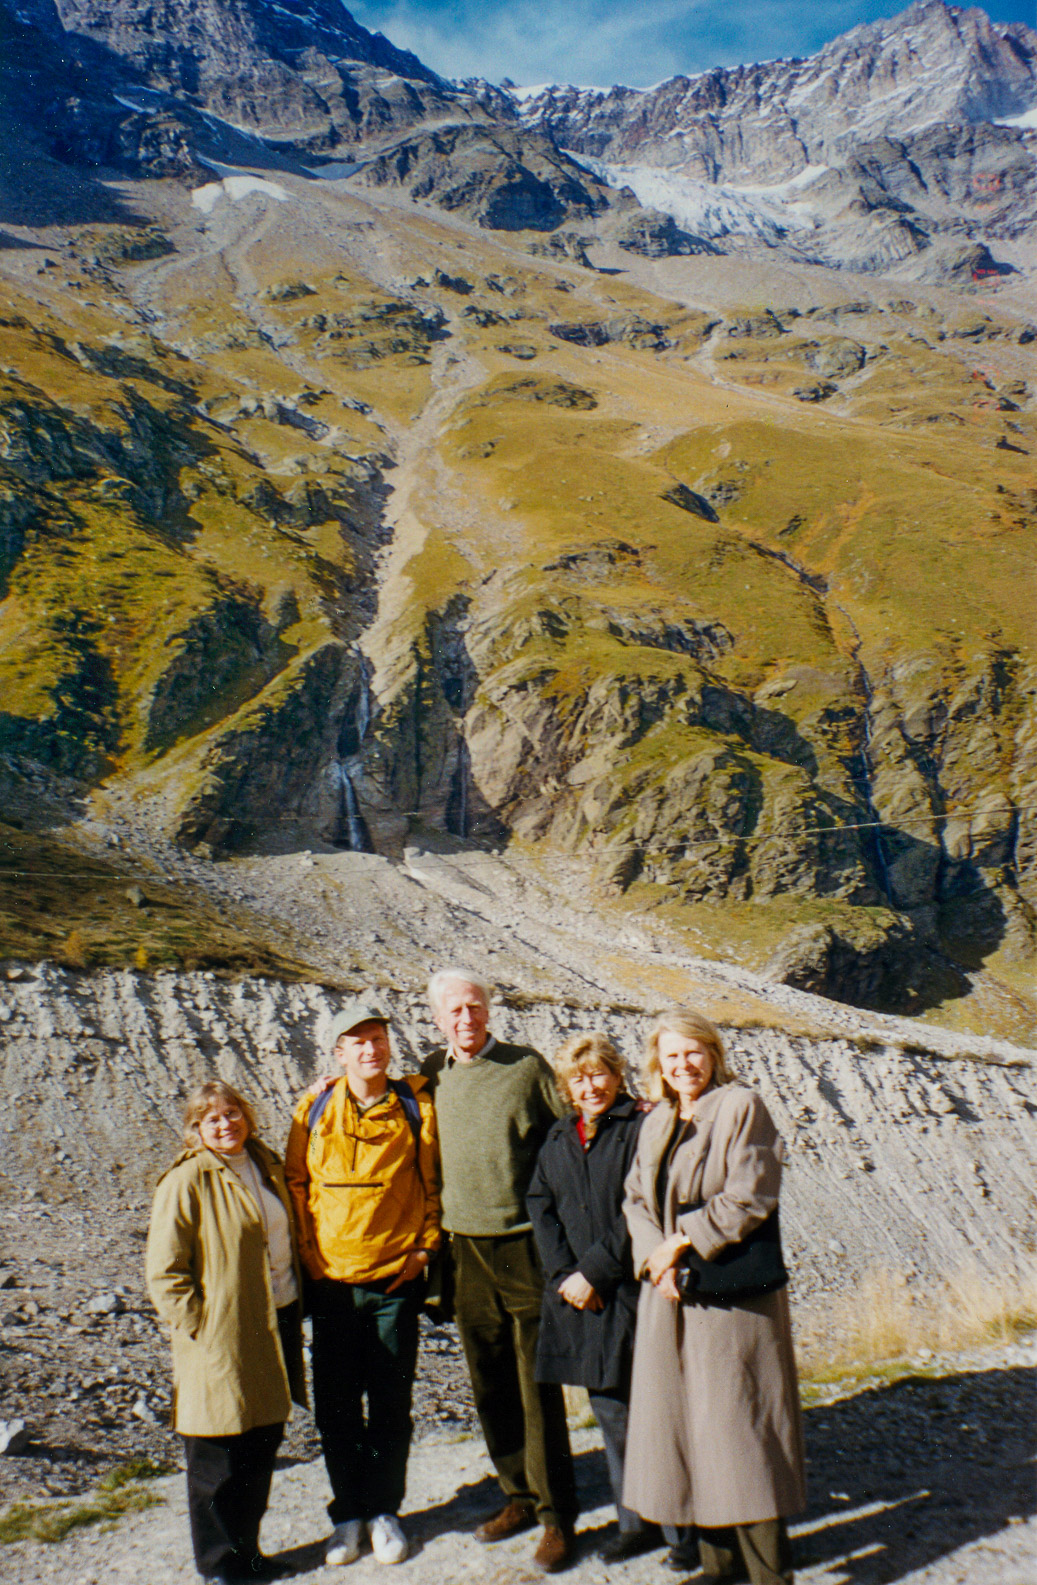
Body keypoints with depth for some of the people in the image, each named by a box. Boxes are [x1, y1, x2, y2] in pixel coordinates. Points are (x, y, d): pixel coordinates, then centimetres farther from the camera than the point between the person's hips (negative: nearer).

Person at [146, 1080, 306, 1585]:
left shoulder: (265, 1165, 9)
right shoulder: (186, 1182, -12)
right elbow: (165, 1271, -12)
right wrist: (199, 1325, -15)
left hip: (276, 1322, 7)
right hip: (223, 1336, -7)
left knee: (263, 1445, 16)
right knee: (220, 1459, 5)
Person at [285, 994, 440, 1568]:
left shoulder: (417, 1105, -3)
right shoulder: (315, 1109, -1)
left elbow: (433, 1180, 5)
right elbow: (296, 1183, 8)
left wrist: (425, 1245, -1)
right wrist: (307, 1253, 2)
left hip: (395, 1279, -1)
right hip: (331, 1280, 1)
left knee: (391, 1403, 8)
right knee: (335, 1405, 9)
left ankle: (384, 1510, 27)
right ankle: (348, 1513, 27)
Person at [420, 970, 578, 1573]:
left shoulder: (528, 1066, -5)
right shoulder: (433, 1073, 7)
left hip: (525, 1244, -4)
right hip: (467, 1246, 4)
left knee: (538, 1386, 0)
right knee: (491, 1384, 12)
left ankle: (557, 1514, 13)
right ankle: (520, 1495, 29)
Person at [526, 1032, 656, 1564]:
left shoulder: (642, 1128, -7)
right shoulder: (559, 1138, 13)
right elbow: (540, 1206, 9)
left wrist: (594, 1272, -12)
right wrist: (565, 1275, -4)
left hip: (630, 1291, -5)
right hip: (578, 1296, 5)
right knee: (610, 1411, 12)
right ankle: (637, 1522, 25)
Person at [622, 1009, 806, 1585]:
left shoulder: (742, 1107, -7)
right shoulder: (656, 1122, 14)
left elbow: (749, 1198, -15)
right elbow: (636, 1199, 10)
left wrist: (683, 1240, -13)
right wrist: (656, 1258, -7)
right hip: (670, 1297, 7)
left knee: (737, 1423, -3)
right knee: (681, 1421, 10)